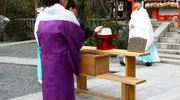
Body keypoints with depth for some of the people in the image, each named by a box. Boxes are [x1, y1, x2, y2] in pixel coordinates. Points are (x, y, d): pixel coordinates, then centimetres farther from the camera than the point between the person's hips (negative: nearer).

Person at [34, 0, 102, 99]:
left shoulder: (40, 17, 0)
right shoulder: (67, 15, -15)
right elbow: (79, 36, -5)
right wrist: (73, 17, 11)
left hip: (46, 63, 5)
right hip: (61, 62, -5)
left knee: (49, 91, 16)